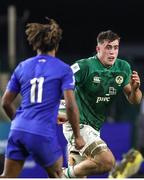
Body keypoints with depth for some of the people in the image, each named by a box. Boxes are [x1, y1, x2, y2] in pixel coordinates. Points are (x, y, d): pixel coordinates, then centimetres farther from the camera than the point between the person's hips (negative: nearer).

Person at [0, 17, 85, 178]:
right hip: (43, 134, -4)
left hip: (18, 129, 4)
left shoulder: (22, 67, 11)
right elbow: (70, 105, -10)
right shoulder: (63, 70, -1)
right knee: (56, 175, 19)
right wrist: (77, 136, 0)